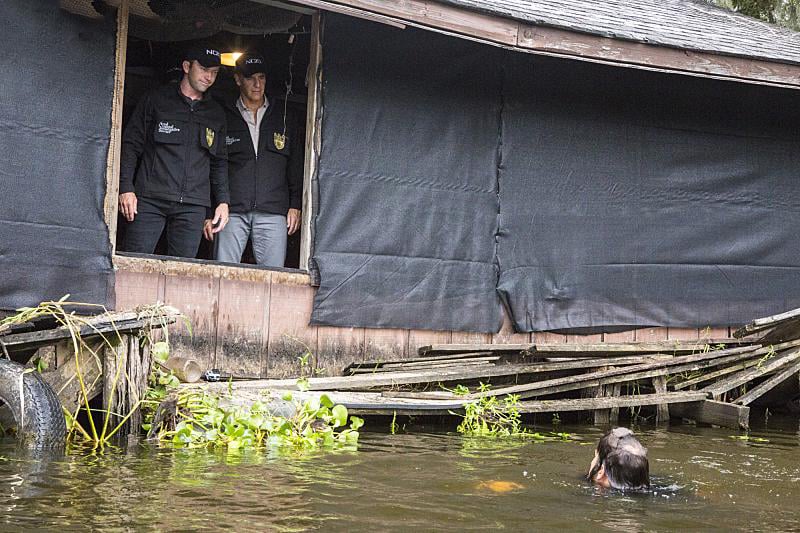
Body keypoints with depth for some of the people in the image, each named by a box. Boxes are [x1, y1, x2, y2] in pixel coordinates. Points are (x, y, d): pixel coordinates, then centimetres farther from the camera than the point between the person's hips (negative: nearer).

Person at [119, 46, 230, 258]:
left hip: (193, 206, 3)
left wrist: (223, 201, 10)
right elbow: (131, 145, 4)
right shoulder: (156, 100, 7)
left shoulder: (216, 113, 18)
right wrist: (126, 188, -5)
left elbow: (219, 161, 21)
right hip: (150, 200, -3)